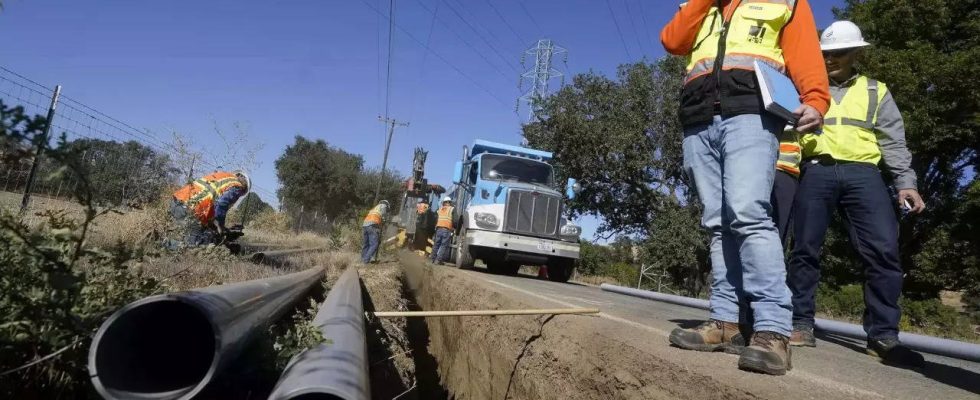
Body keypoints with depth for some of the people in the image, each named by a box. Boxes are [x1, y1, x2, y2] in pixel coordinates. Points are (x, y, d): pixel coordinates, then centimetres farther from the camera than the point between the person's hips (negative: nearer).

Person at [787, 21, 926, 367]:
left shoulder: (876, 91, 20)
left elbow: (894, 141, 14)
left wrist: (906, 182, 3)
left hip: (862, 173, 1)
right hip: (817, 172, 0)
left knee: (883, 250, -11)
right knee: (805, 248, -3)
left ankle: (883, 335, -4)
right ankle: (800, 324, 6)